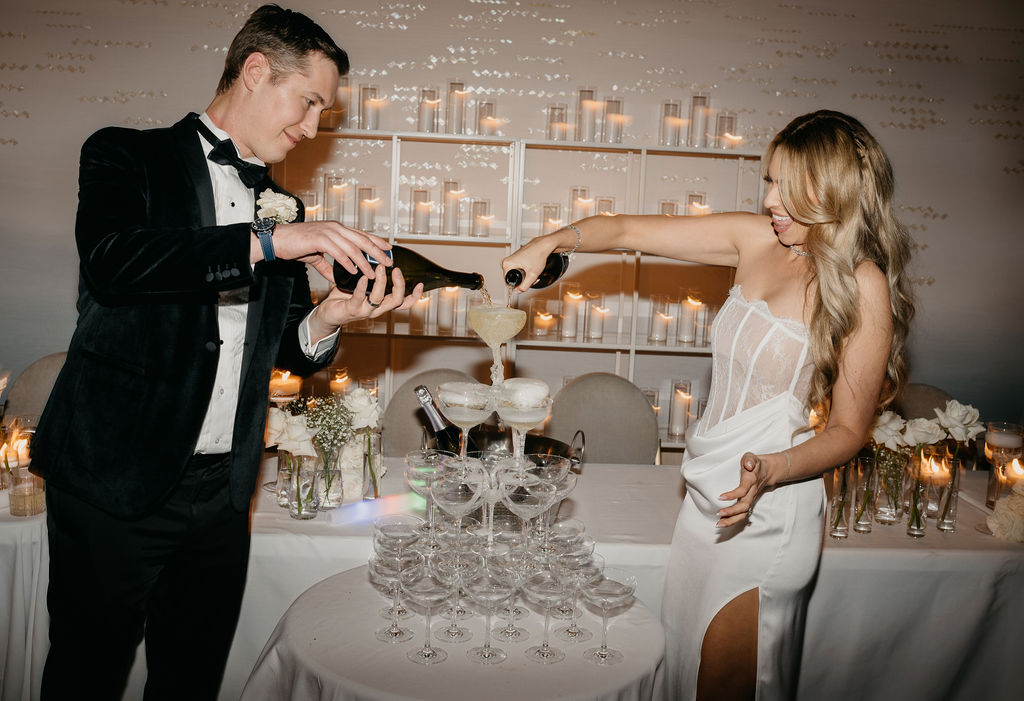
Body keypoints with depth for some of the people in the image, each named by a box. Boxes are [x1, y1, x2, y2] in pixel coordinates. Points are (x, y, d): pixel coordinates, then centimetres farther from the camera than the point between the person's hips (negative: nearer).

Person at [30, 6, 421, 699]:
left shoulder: (284, 208, 13)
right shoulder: (130, 156, -1)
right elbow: (110, 258, -22)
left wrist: (327, 319, -9)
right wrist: (265, 242, -24)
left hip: (222, 490, 5)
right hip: (117, 479, -4)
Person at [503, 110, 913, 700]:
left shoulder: (863, 286, -13)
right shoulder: (756, 239, 2)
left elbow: (849, 429, -9)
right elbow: (629, 231, 4)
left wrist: (771, 470, -25)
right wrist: (552, 243, -10)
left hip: (768, 513, -5)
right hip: (708, 494, 6)